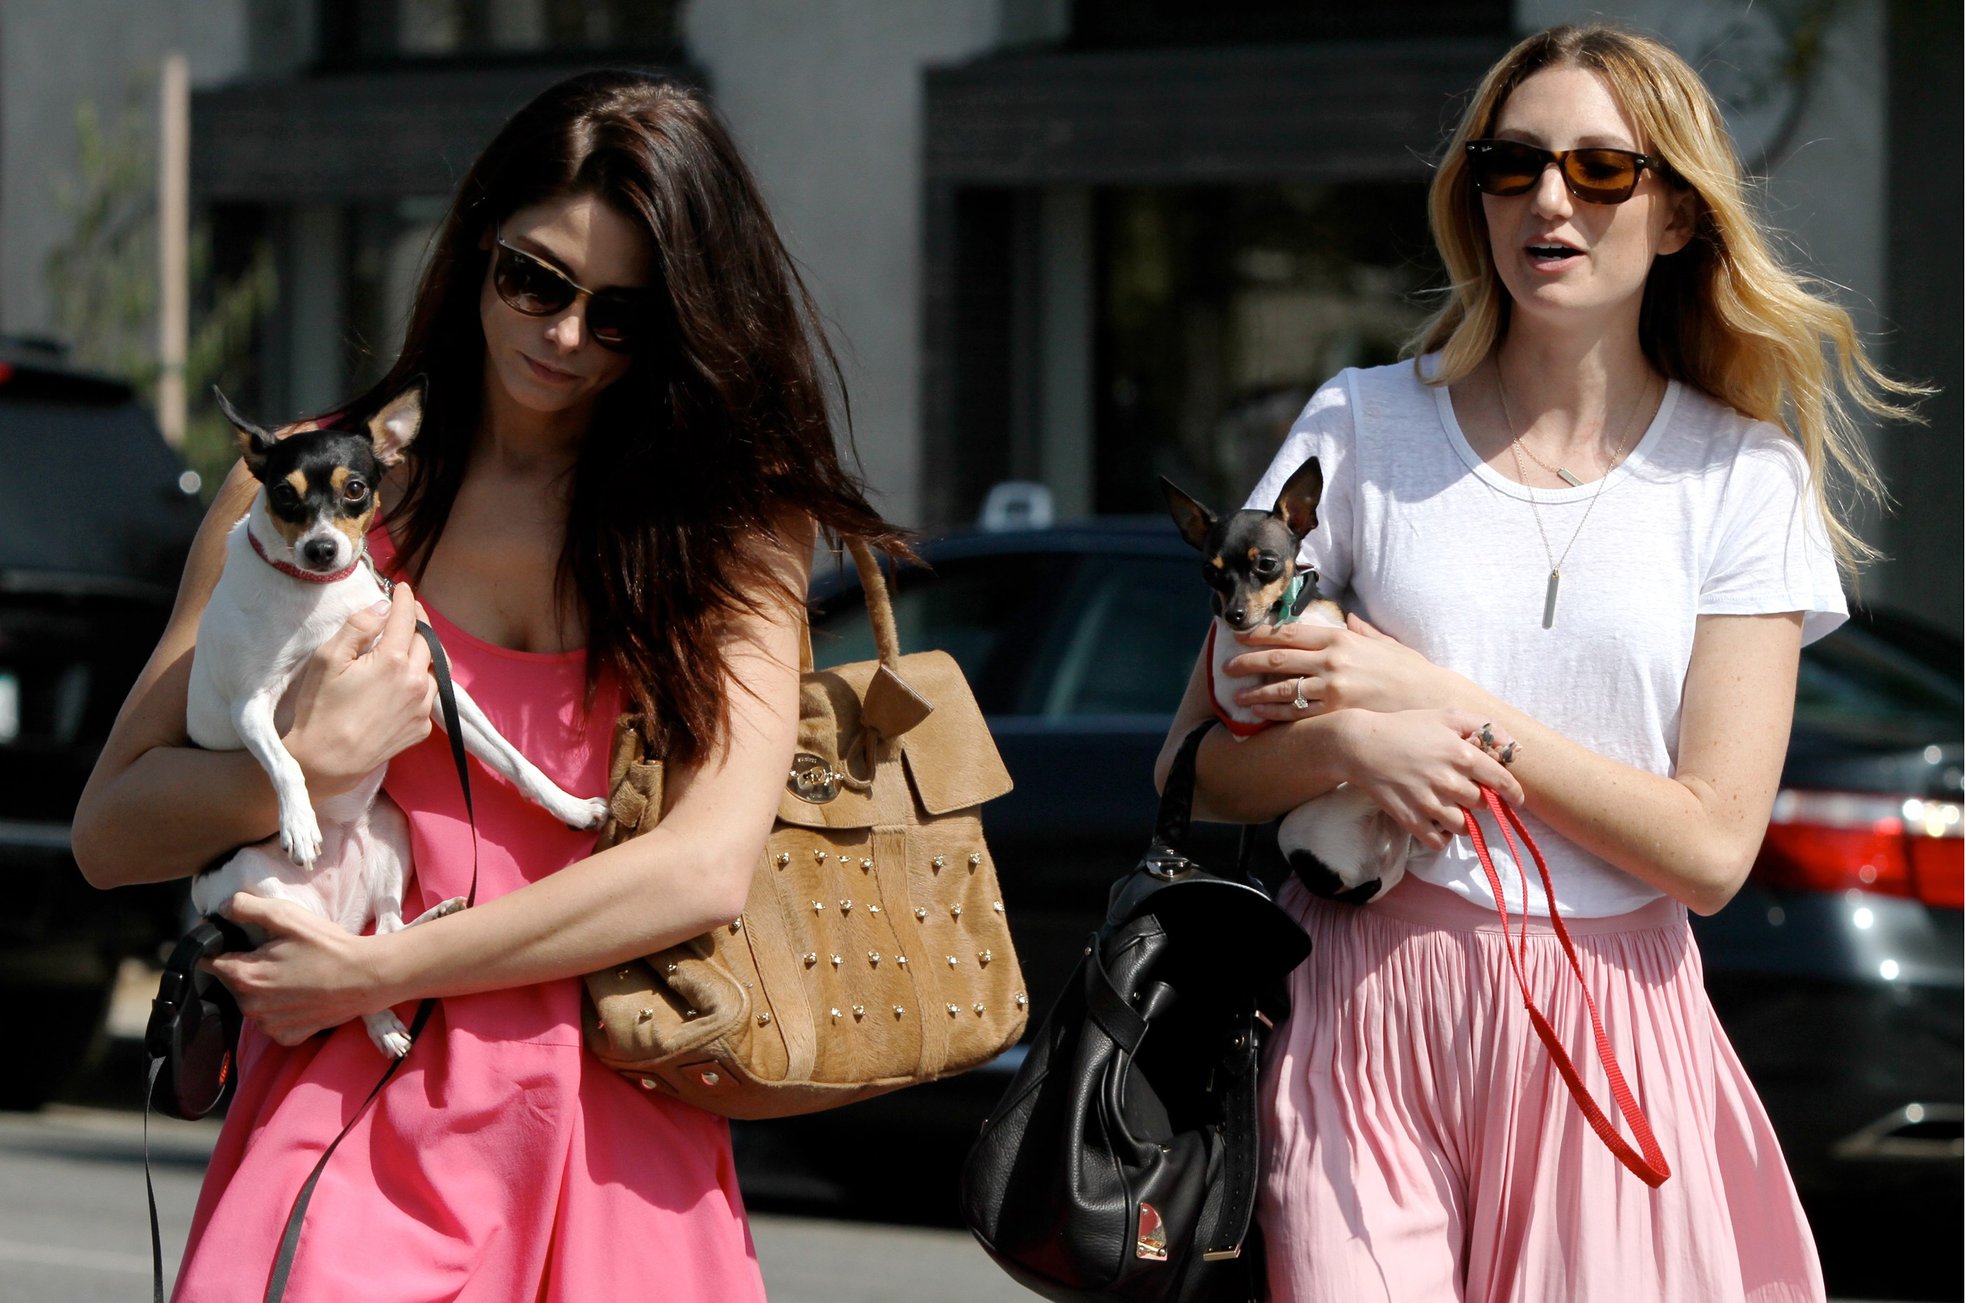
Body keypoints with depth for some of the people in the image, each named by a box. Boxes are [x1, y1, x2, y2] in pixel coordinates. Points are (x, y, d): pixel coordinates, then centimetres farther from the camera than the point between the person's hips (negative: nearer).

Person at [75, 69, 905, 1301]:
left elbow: (708, 866, -9)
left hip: (614, 1135, 0)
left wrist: (374, 974, -9)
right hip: (350, 1113, 0)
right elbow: (112, 831, 7)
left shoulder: (737, 524, 5)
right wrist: (312, 760, -13)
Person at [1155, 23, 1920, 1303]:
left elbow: (1711, 846, -5)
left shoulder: (1743, 475, 2)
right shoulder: (1365, 426, 5)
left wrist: (1439, 702, -11)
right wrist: (1352, 739, -17)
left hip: (1609, 1031, 0)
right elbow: (1197, 766, 4)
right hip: (1370, 1009, 0)